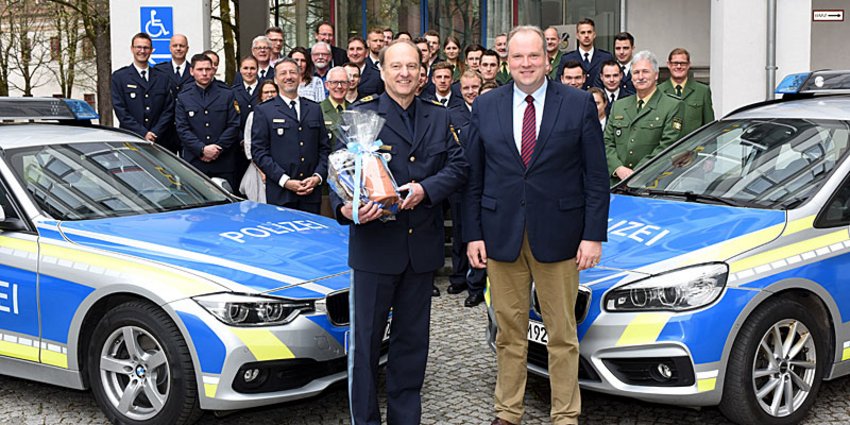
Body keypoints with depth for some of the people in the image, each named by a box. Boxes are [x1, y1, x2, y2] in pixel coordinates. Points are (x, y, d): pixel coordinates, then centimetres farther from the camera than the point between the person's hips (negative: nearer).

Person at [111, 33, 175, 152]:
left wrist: (155, 133, -6)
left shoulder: (163, 77, 15)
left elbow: (169, 109, 9)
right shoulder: (119, 77, 7)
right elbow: (120, 110, -2)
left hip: (159, 141, 2)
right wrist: (143, 133, -10)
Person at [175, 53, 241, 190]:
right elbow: (182, 129, 2)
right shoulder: (183, 97, 8)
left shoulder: (227, 94, 7)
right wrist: (202, 149, -11)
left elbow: (234, 125, 1)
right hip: (194, 162, 0)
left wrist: (218, 149, -9)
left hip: (223, 162, 0)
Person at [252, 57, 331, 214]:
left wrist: (318, 176, -3)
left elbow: (324, 147, 14)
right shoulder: (263, 111, 4)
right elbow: (259, 151, -3)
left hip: (311, 194, 3)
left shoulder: (315, 109, 15)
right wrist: (285, 180, -11)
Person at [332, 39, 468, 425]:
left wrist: (427, 188, -14)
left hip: (423, 244, 4)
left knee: (412, 337, 13)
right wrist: (344, 208, -26)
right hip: (374, 244, -4)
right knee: (365, 337, 1)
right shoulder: (361, 115, -2)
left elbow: (457, 166, 4)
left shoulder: (439, 118, 11)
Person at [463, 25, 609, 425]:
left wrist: (593, 235, -7)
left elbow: (596, 177, -1)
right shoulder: (485, 107, 5)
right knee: (509, 332, 11)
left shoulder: (580, 104, 0)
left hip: (557, 235, -2)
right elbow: (473, 177, 6)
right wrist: (472, 234, 0)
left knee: (562, 333, 6)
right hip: (501, 234, 2)